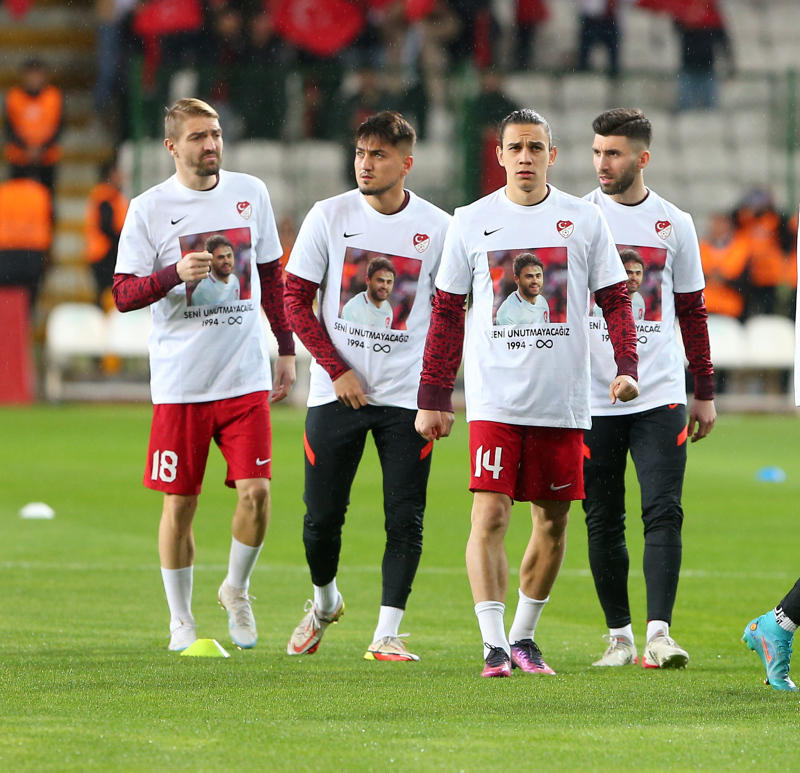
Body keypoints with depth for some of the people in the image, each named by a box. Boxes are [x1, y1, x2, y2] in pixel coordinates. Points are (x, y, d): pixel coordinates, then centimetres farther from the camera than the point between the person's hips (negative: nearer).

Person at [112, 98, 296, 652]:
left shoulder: (250, 193, 8)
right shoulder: (149, 208, -2)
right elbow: (124, 294, -4)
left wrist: (286, 349, 15)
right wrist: (176, 274, -21)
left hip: (246, 375, 2)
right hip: (179, 382, -2)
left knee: (256, 491, -8)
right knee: (180, 503, 1)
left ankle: (237, 590, 17)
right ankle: (181, 620, 16)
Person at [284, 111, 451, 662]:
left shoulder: (437, 227, 0)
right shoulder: (329, 216, 0)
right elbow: (296, 300, 1)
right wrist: (338, 370, -8)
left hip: (407, 395, 0)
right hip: (337, 391, 0)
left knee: (405, 521, -7)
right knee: (322, 516, 3)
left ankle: (388, 634, -1)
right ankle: (324, 601, 31)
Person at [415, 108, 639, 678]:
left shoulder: (583, 221, 5)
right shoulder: (472, 223, 4)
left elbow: (616, 300, 9)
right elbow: (447, 314, 9)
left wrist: (626, 367, -6)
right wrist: (434, 399, 6)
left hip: (563, 401, 2)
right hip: (494, 400, -2)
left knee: (553, 520, 7)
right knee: (490, 514, -13)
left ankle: (524, 636, 23)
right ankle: (494, 644, -11)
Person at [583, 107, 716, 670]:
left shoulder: (674, 224, 7)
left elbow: (692, 311, 15)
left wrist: (705, 392, 13)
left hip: (659, 395, 0)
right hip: (591, 398, 0)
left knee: (664, 512, -11)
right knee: (604, 522, 3)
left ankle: (659, 633, -15)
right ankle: (619, 636, 13)